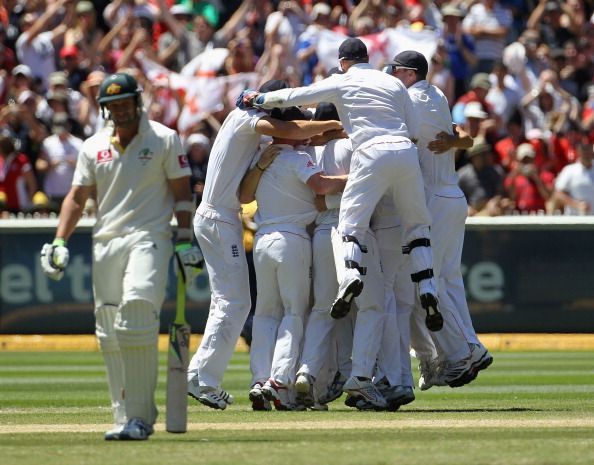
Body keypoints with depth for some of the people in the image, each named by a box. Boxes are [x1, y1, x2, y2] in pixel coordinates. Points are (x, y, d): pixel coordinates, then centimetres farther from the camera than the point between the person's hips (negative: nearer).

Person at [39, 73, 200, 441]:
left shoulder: (165, 140, 4)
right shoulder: (93, 147, 14)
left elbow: (181, 192, 4)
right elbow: (78, 197, 14)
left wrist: (185, 241, -6)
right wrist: (59, 242, 2)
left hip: (149, 238, -5)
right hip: (105, 243, 5)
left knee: (137, 315, -23)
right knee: (110, 335, 1)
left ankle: (139, 416, -23)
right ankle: (125, 416, 6)